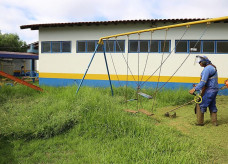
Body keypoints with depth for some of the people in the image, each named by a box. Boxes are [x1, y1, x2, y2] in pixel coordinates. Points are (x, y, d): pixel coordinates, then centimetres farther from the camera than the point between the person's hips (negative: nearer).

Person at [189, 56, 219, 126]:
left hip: (209, 91, -10)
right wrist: (198, 86, 20)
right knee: (212, 106, 18)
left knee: (200, 105, -1)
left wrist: (195, 89, -27)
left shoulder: (207, 69, -17)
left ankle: (200, 122, 5)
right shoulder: (212, 67, 16)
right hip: (214, 89, 10)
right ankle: (214, 122, 23)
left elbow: (203, 81, -26)